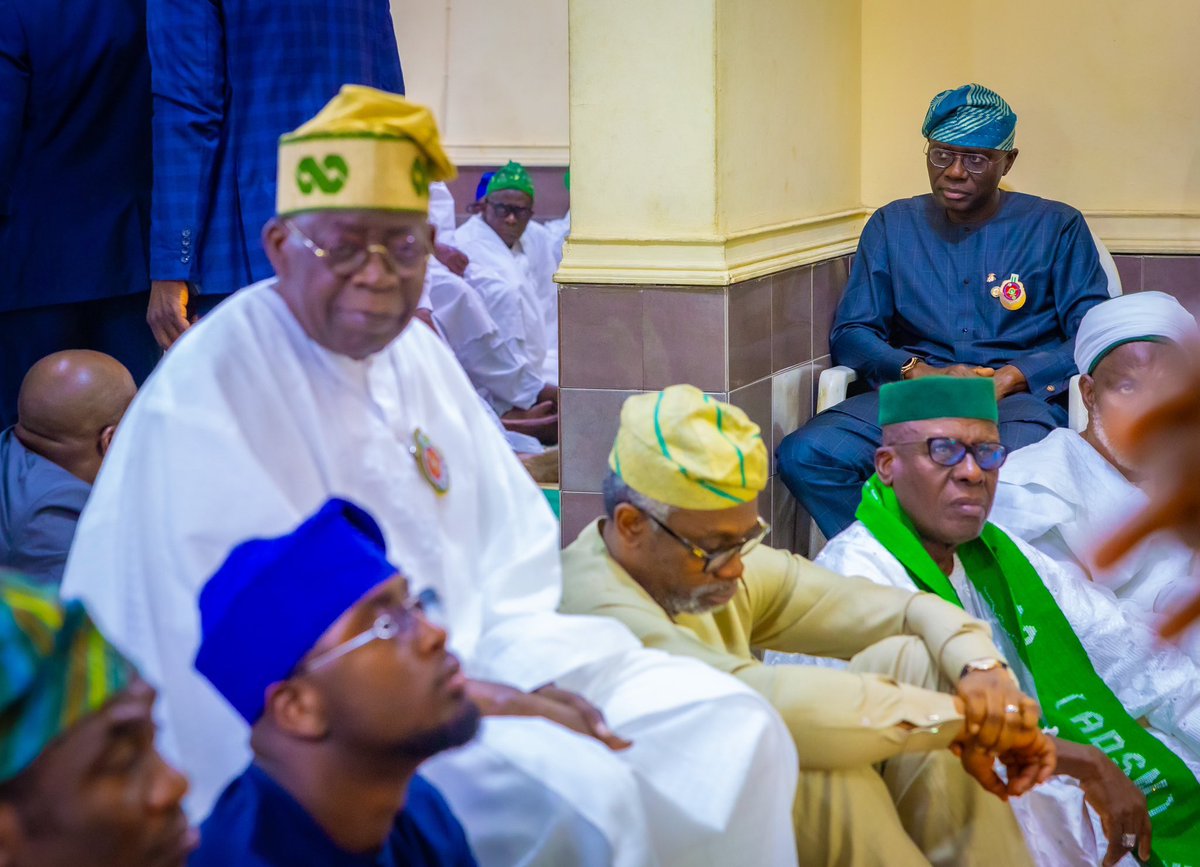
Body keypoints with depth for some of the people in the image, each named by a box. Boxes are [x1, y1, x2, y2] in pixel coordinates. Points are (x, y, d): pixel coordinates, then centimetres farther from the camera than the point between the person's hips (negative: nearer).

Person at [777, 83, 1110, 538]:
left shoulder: (1056, 227, 11)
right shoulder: (892, 226, 19)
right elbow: (849, 334, 14)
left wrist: (1010, 379, -13)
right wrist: (919, 372, -7)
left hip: (1020, 397, -3)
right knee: (804, 455, -28)